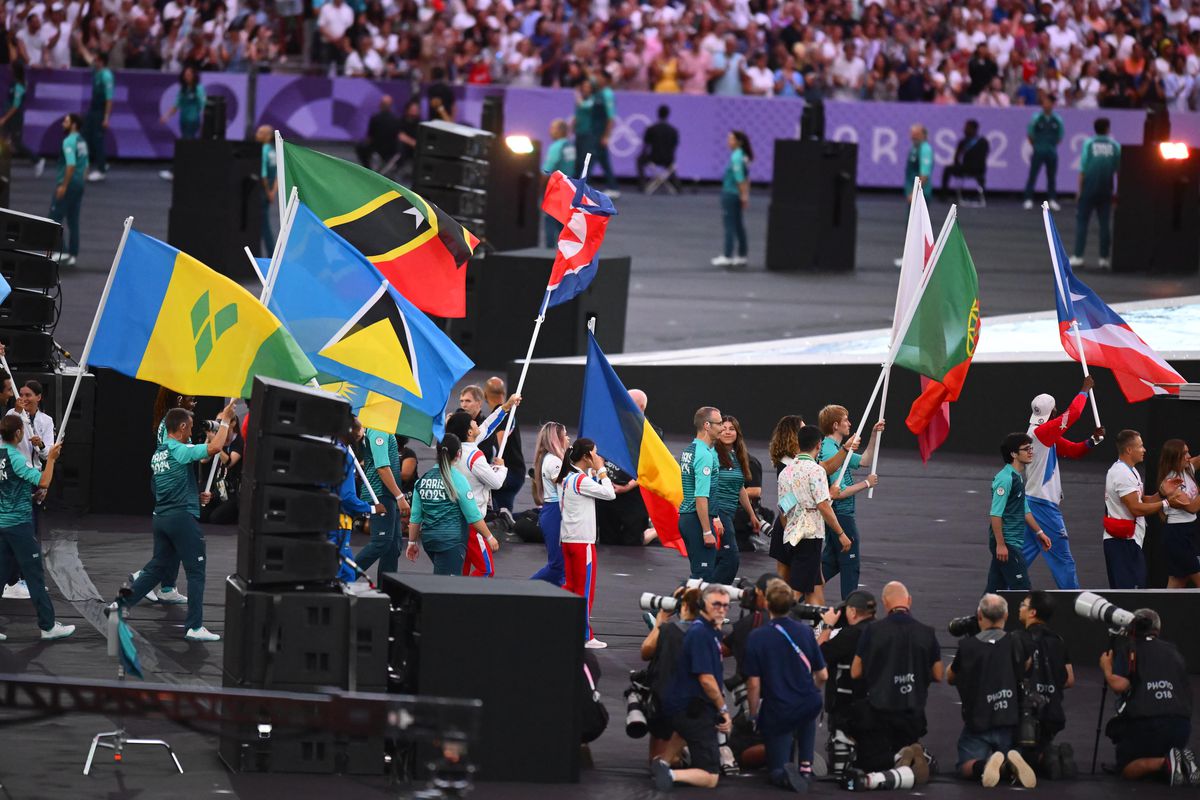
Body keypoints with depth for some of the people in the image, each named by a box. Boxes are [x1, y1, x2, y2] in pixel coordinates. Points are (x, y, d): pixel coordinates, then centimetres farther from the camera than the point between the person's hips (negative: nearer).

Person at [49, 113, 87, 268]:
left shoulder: (69, 141, -15)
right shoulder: (82, 142, 13)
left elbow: (71, 165, -23)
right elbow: (85, 166, 17)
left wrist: (63, 185, -22)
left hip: (67, 185, -9)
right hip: (79, 185, 9)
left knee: (55, 219, -3)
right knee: (73, 221, 11)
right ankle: (73, 255, 11)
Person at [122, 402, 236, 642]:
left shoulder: (158, 454, 13)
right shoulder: (180, 451, -14)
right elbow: (215, 447, -23)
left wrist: (196, 497, 18)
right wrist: (225, 421, -10)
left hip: (161, 517, 8)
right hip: (182, 517, -8)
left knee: (156, 567, 16)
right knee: (196, 572, 0)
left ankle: (121, 604, 10)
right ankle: (195, 627, 0)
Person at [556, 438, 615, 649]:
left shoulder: (565, 478, 10)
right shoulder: (581, 480, -17)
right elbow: (609, 494, -16)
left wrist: (595, 471, 7)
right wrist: (600, 470, -8)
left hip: (568, 539, 9)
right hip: (583, 541, -9)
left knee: (570, 586, 13)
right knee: (585, 590, -1)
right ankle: (585, 637, 4)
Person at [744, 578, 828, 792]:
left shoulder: (757, 638, -12)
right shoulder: (805, 632, -2)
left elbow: (754, 684, -12)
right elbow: (822, 675, 4)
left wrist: (753, 714, 5)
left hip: (776, 713, -3)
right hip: (808, 707, 3)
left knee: (776, 772, 13)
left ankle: (786, 774, -22)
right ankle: (806, 765, 25)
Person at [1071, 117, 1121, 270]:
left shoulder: (1088, 144, -3)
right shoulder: (1115, 146, 1)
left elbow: (1082, 170, -5)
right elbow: (1118, 170, 3)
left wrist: (1079, 190, 0)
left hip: (1089, 189, -2)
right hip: (1106, 191, 2)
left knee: (1082, 221, 3)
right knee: (1104, 223, 7)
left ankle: (1078, 256, -4)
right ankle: (1104, 258, 5)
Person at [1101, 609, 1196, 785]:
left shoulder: (1126, 648, 6)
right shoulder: (1173, 651, 18)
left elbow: (1119, 684, -9)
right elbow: (1187, 692, 22)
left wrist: (1106, 668, 10)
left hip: (1144, 724, -4)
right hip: (1181, 725, 4)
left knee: (1127, 769, 11)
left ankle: (1165, 763, -17)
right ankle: (1183, 760, -5)